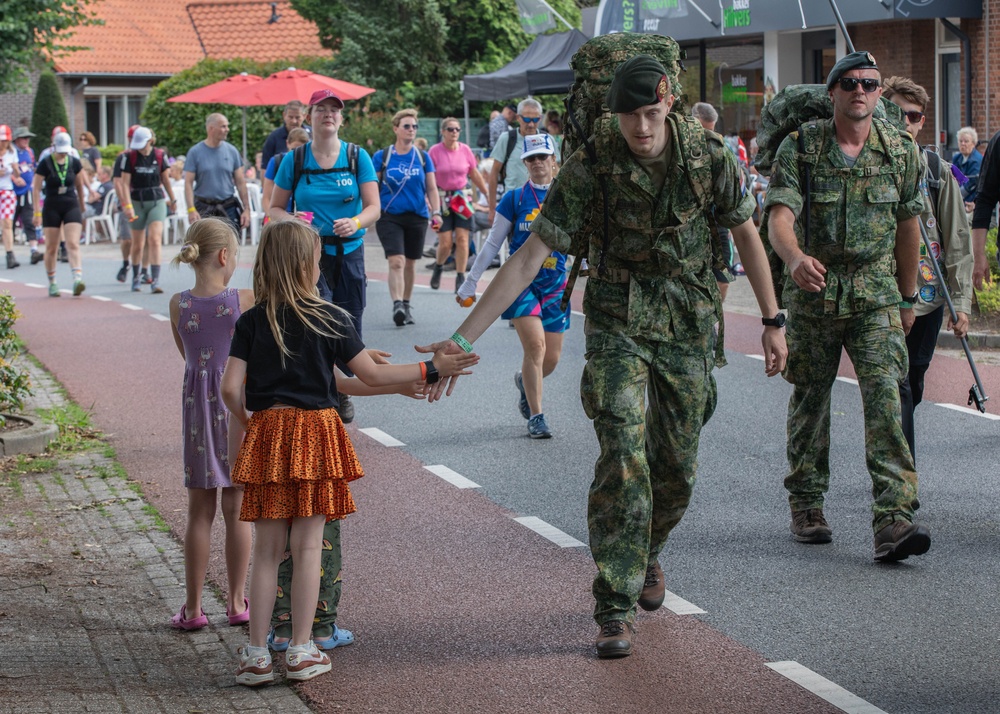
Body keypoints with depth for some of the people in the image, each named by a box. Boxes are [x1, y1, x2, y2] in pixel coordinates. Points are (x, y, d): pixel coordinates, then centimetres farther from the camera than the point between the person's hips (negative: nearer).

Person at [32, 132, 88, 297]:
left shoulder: (74, 162, 2)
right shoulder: (45, 164, -7)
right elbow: (36, 189, -5)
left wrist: (82, 206, 24)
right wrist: (37, 213, -9)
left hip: (71, 207, 1)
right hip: (52, 209, -1)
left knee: (73, 244, -13)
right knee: (51, 247, 6)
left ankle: (77, 279, -25)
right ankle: (52, 283, 17)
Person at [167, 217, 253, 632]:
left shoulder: (179, 305, -6)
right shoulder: (246, 302, -14)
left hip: (198, 407, 2)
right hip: (240, 407, -2)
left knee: (200, 512, 8)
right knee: (237, 510, 9)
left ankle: (193, 607, 11)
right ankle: (237, 603, 15)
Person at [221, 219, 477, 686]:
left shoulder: (251, 322, 1)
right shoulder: (329, 320, -4)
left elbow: (231, 388, -5)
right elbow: (372, 376, -2)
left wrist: (244, 421, 14)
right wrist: (430, 370, 8)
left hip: (265, 433, 2)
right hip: (314, 433, -2)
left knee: (267, 549, 7)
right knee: (308, 545, 4)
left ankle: (256, 654, 6)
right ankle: (301, 651, 7)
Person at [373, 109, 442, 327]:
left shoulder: (423, 157, 6)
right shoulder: (382, 156, 0)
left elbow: (431, 189, 8)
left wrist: (436, 213, -5)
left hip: (417, 217, 3)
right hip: (389, 216, -3)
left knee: (410, 263, 11)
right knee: (396, 261, -18)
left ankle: (406, 305, 26)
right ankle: (397, 305, -25)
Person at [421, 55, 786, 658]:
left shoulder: (708, 154, -10)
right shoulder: (591, 170, -16)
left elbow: (747, 234, 4)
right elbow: (529, 259, -17)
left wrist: (773, 322, 6)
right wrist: (463, 339, -22)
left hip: (689, 325, 2)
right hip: (618, 323, -2)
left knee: (677, 467, 8)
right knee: (623, 459, -16)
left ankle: (647, 553, 40)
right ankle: (617, 610, -10)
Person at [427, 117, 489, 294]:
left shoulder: (465, 150, 2)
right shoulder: (435, 151, -6)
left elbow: (475, 175, 12)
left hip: (462, 199, 2)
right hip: (442, 199, -2)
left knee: (462, 239, -5)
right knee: (445, 243, -4)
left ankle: (460, 278, 2)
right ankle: (438, 267, 26)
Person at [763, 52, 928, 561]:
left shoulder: (901, 151, 2)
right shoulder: (800, 148, -7)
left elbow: (908, 226, 13)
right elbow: (779, 216, -19)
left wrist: (907, 297, 19)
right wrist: (795, 258, -41)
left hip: (875, 294, 0)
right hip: (813, 290, 0)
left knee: (885, 398, -13)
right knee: (810, 400, 10)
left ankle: (893, 519, -20)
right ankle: (806, 507, 27)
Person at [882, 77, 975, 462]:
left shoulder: (939, 172, 6)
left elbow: (957, 240, 7)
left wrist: (960, 301, 3)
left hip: (927, 297, 3)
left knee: (912, 388, 12)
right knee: (896, 388, -12)